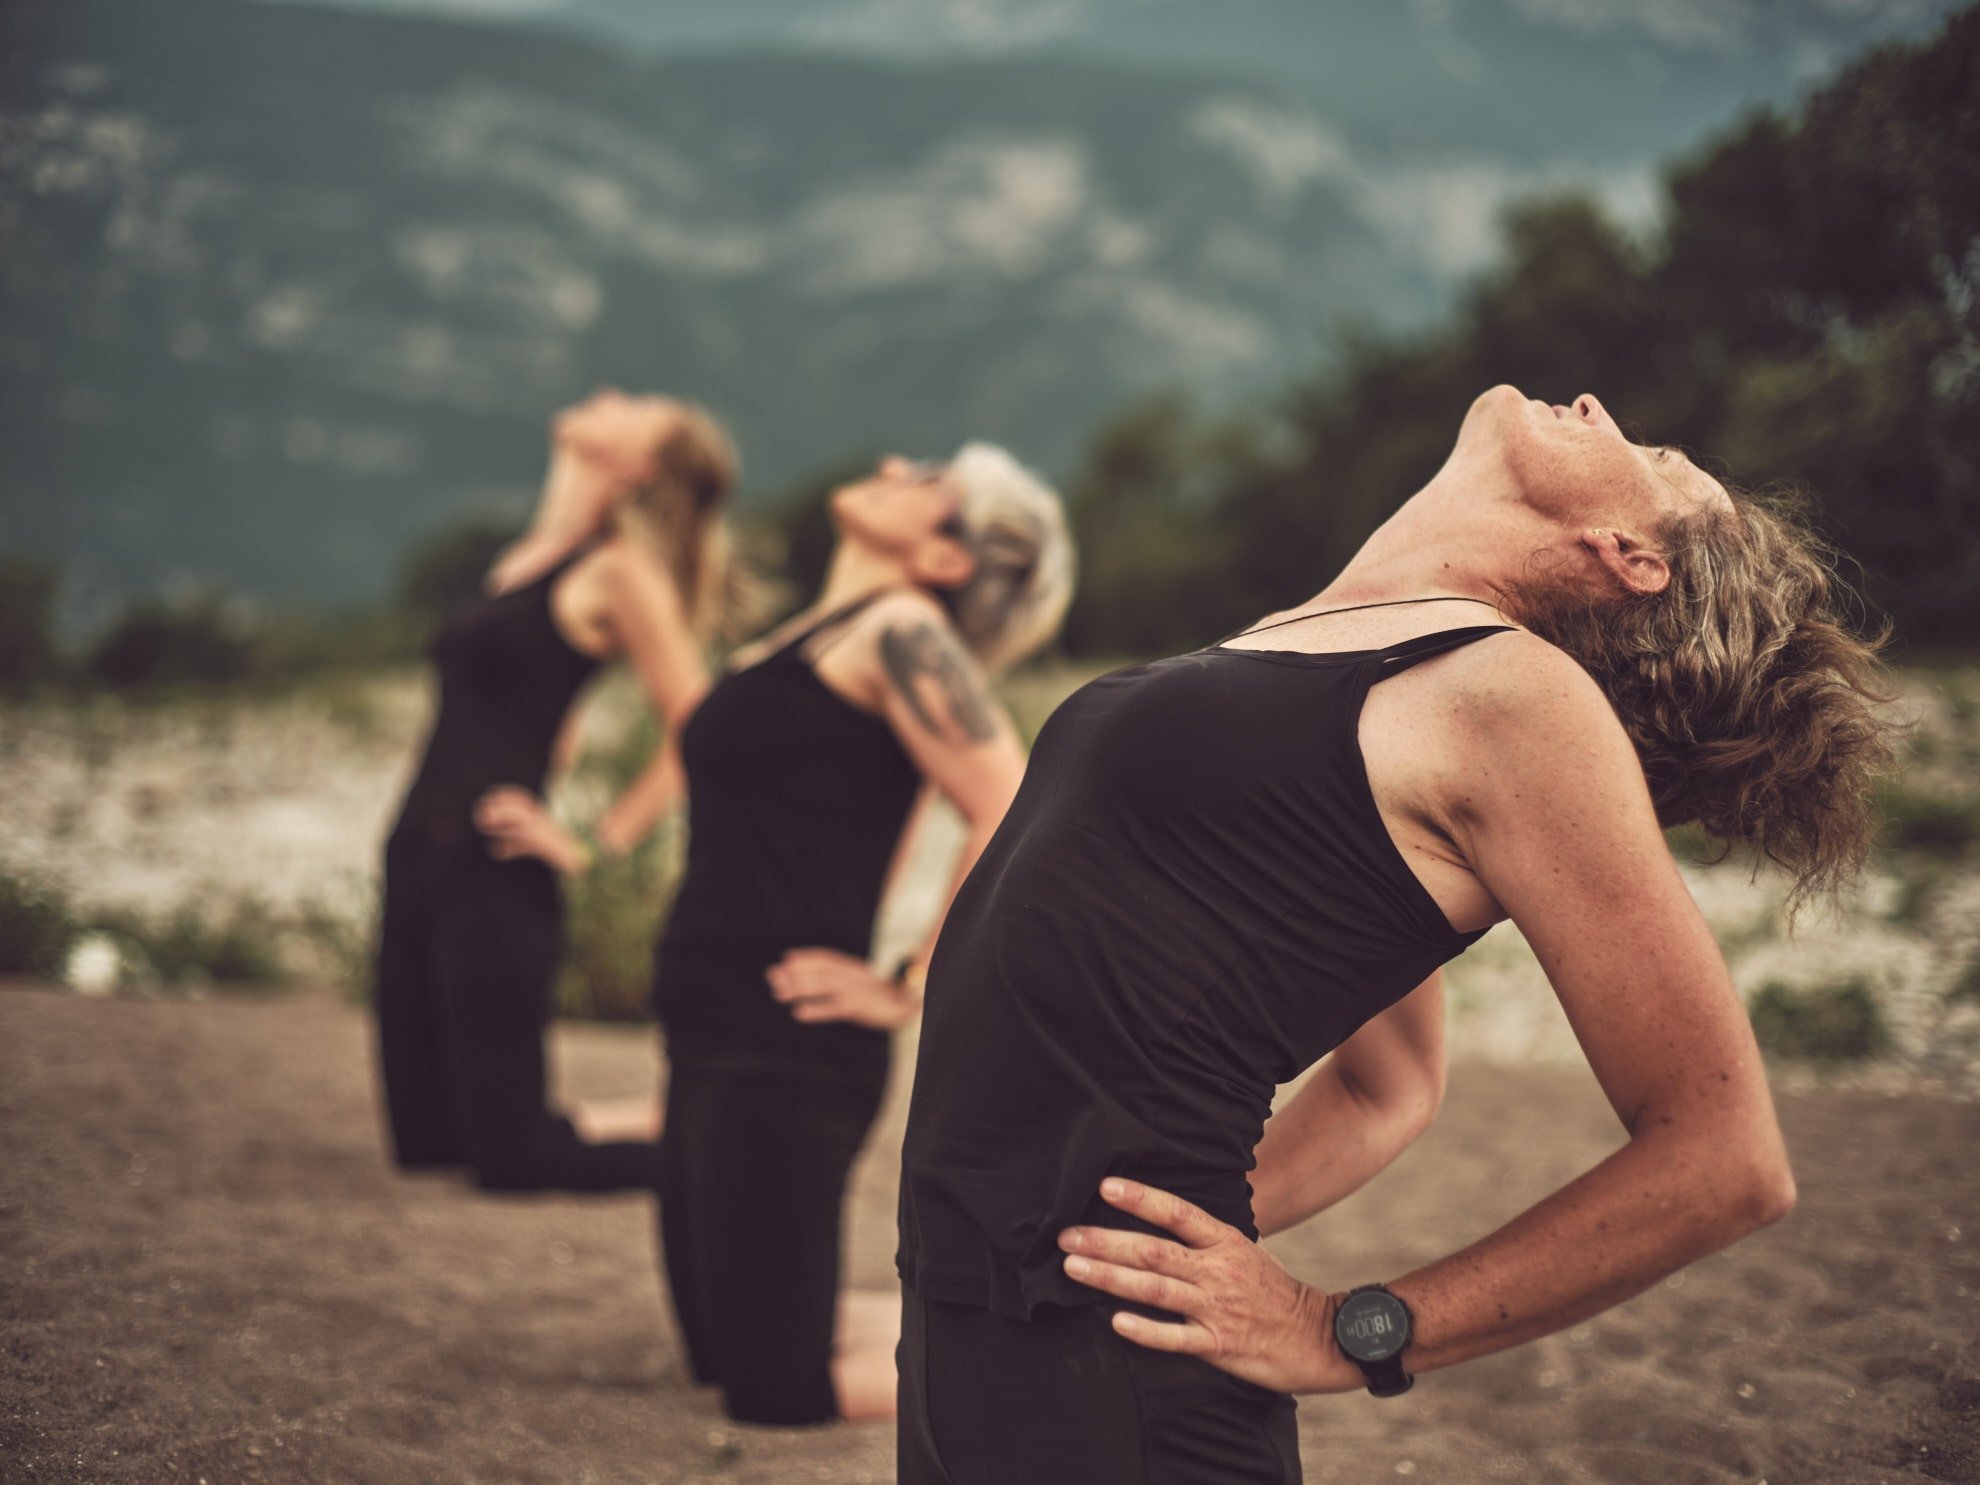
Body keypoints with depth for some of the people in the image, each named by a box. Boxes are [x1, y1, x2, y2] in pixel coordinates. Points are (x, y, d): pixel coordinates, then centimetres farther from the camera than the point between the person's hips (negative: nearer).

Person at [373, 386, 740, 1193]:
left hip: (493, 879, -9)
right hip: (420, 855, 9)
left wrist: (594, 845, -11)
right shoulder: (530, 559, 15)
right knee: (423, 1144, 11)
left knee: (510, 1155, -6)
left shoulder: (621, 570, -9)